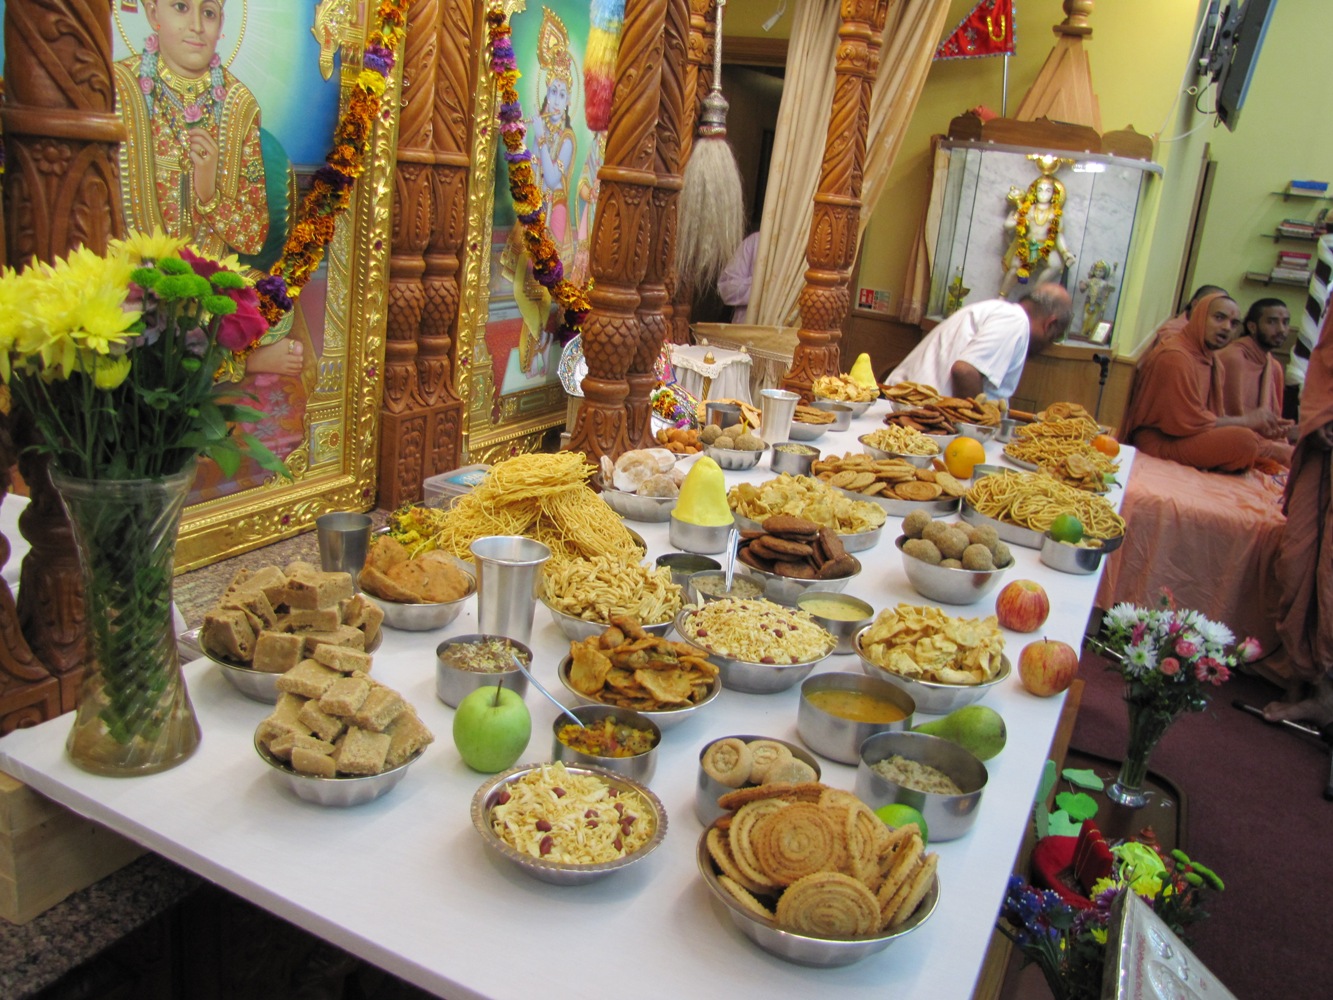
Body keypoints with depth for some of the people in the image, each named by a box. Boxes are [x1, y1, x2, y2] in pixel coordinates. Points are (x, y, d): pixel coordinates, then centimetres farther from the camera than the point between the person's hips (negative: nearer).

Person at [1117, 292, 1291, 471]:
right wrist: (1247, 420, -11)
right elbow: (1190, 422, -20)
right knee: (1243, 440, -24)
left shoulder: (1211, 360, 15)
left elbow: (1213, 418, 12)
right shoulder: (1175, 356, -17)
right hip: (1159, 442, -10)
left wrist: (1258, 423, -3)